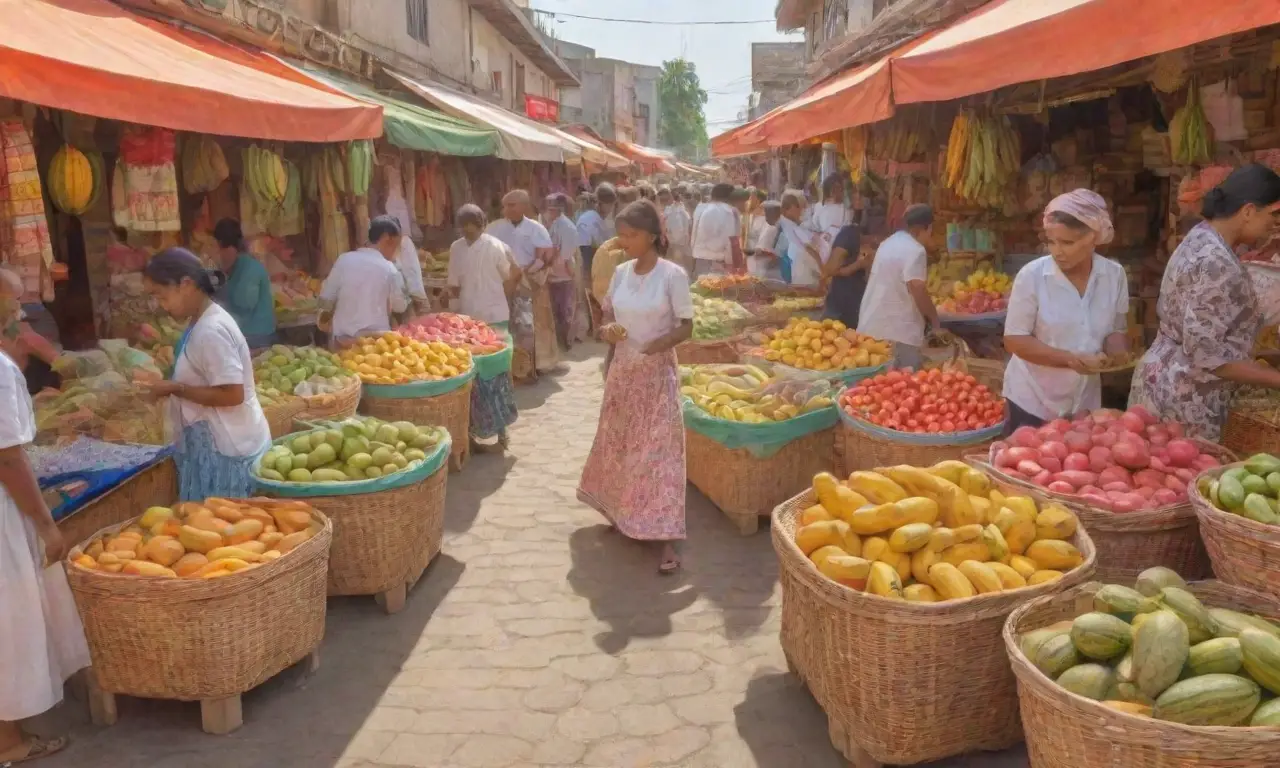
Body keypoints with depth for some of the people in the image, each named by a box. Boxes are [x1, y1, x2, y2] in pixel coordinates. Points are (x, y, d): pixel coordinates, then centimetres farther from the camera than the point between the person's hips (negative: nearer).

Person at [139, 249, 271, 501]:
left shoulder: (211, 330, -20)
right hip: (216, 443, 9)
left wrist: (175, 389, -18)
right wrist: (170, 382, 7)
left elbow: (231, 395, -24)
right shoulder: (200, 323, 11)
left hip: (227, 448, -9)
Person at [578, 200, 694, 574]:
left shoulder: (673, 275, -12)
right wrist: (608, 330, -10)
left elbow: (686, 326, -9)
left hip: (657, 372, -5)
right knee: (618, 445, 14)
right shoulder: (620, 273, 3)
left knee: (658, 450, -7)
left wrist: (658, 343, -27)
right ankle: (621, 511, 34)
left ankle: (666, 537, -6)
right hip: (622, 370, 5)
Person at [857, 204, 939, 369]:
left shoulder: (888, 242, 15)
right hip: (897, 329, -9)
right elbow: (917, 288, -19)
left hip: (873, 324, 9)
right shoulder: (915, 250, -13)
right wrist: (934, 318, -6)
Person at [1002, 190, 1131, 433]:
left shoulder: (1115, 275, -5)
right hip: (1032, 401, -3)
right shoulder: (1032, 276, -15)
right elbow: (1014, 339, -13)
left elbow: (1116, 329, 6)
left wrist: (1116, 355, -16)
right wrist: (1069, 359, -24)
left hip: (1086, 402, 4)